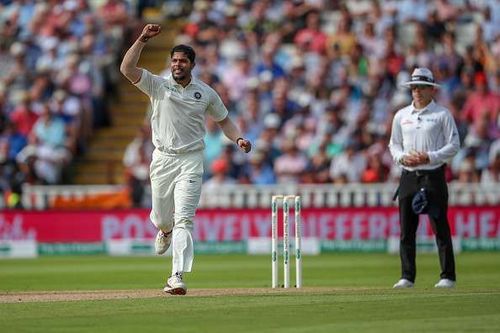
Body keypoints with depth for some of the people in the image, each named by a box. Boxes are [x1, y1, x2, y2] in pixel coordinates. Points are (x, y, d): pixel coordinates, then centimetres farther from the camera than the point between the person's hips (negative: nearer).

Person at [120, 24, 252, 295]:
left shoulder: (206, 93, 6)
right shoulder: (158, 85, 1)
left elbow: (223, 120, 17)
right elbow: (126, 69, -12)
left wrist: (238, 139, -1)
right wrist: (143, 39, -19)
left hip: (191, 160, -1)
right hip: (163, 159, 1)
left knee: (183, 218, -13)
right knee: (161, 217, 12)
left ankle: (177, 277, -20)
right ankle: (164, 231, 52)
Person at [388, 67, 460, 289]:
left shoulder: (442, 115, 0)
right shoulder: (401, 116, 13)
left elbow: (454, 145, -2)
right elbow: (394, 145, 18)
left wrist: (429, 157, -14)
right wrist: (402, 157, -3)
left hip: (433, 175, -4)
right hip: (409, 176, 4)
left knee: (440, 227, -5)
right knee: (406, 229, 2)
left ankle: (448, 276, -1)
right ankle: (407, 277, 7)